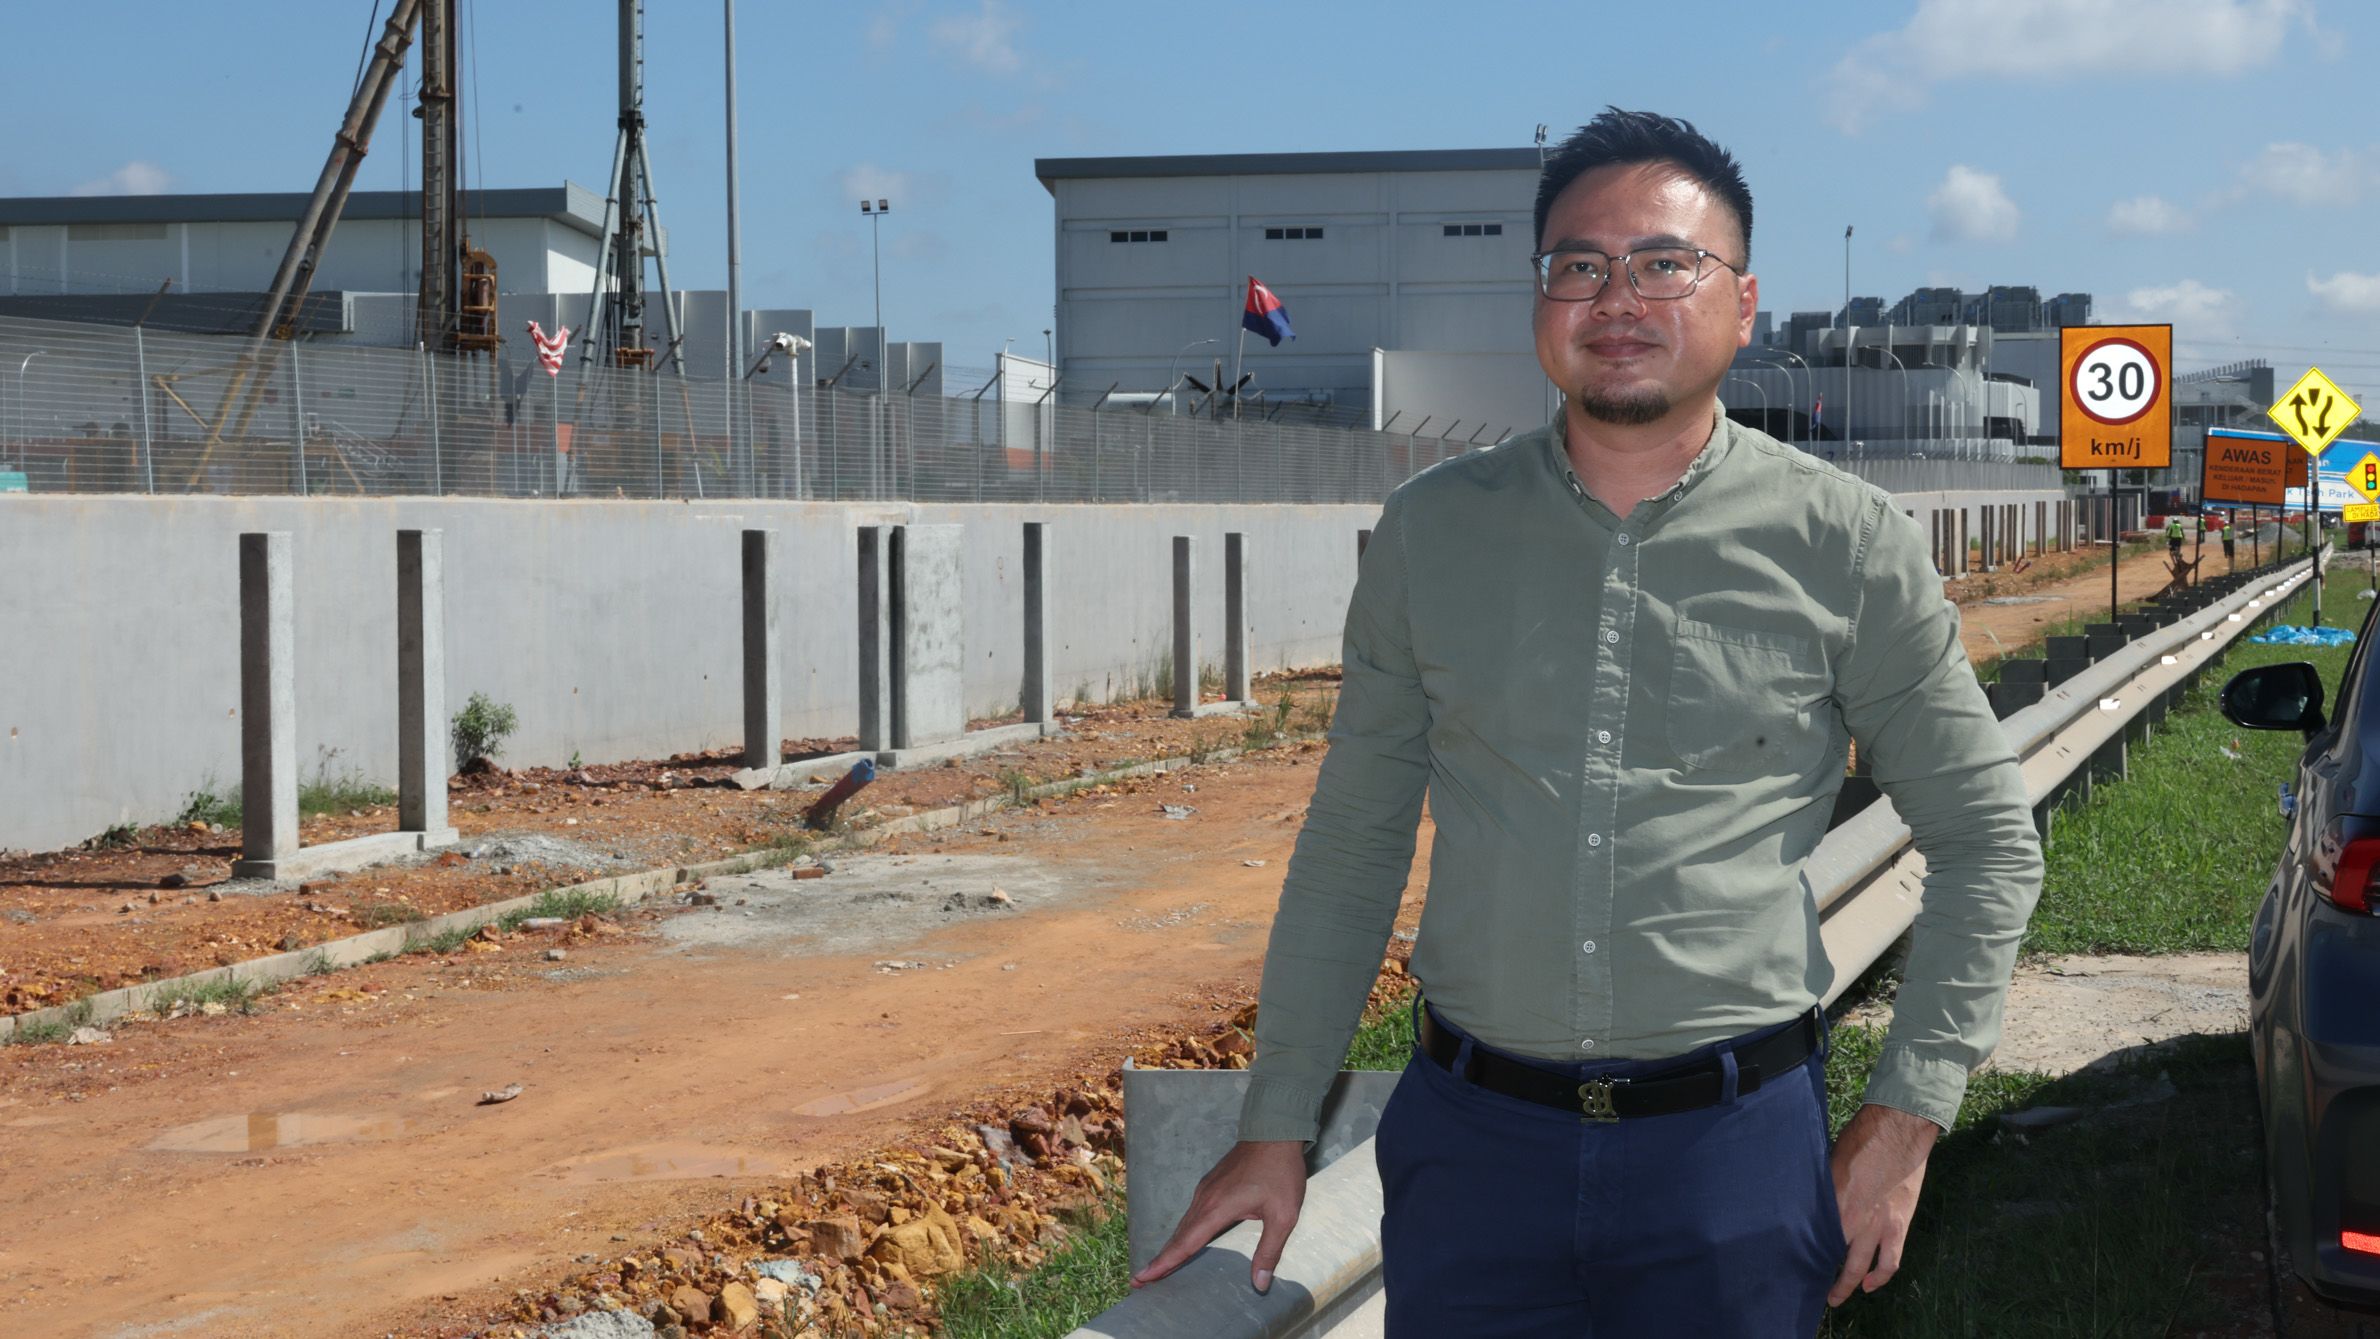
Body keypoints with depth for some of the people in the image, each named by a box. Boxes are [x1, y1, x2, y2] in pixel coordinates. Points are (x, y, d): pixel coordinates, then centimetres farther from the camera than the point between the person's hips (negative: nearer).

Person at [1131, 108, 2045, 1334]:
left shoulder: (1846, 547, -2)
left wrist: (1906, 1115, -2)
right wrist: (1277, 1122, 7)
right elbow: (1352, 842, 9)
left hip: (1733, 1143, -1)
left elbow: (1988, 840, 5)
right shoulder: (1432, 531, 4)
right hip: (1470, 1139, 2)